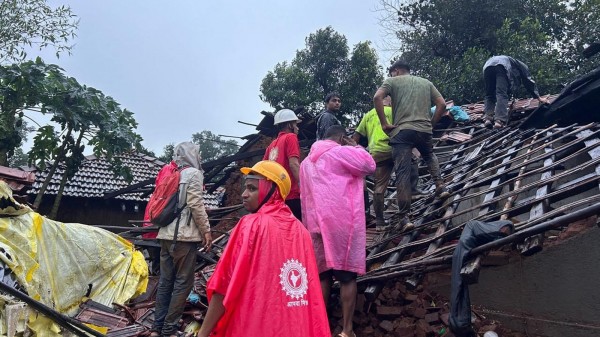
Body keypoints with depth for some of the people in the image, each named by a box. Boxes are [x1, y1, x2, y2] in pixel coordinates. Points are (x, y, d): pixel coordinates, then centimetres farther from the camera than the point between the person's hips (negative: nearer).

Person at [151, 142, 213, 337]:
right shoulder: (193, 173, -4)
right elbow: (195, 204, -13)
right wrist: (206, 231, -8)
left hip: (166, 235, 8)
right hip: (184, 236, -8)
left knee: (165, 281, 11)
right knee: (183, 282, -2)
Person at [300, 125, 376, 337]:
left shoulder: (306, 162, 18)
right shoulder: (341, 152, -4)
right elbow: (370, 165, -2)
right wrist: (355, 146, 10)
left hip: (317, 225, 6)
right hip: (342, 224, -6)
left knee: (322, 275, 12)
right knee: (347, 276, 1)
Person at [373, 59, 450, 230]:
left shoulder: (392, 81, 11)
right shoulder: (426, 83, 22)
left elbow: (377, 97, -8)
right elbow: (442, 104, 13)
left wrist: (384, 124, -3)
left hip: (402, 131, -3)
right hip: (425, 130, 4)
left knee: (403, 173, -3)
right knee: (429, 156, 34)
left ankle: (404, 218, -5)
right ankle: (440, 186, 16)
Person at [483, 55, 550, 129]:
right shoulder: (522, 66, 34)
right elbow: (529, 82, 26)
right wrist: (539, 98, 30)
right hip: (502, 65, -5)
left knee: (490, 95, 10)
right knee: (501, 94, -14)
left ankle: (488, 119, -10)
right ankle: (500, 121, -28)